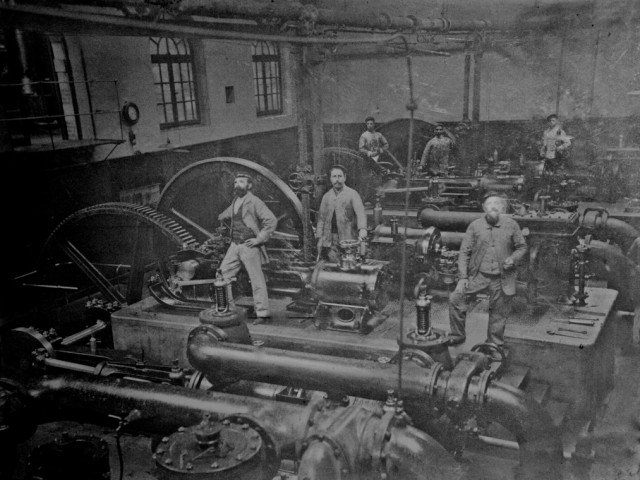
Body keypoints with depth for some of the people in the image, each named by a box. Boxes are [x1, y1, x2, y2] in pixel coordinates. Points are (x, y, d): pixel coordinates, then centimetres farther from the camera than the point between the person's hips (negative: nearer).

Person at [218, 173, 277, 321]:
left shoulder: (254, 202, -10)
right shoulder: (235, 201, 13)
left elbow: (271, 220, -16)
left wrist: (260, 239, -16)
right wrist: (221, 217, 56)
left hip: (249, 246, -8)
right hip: (234, 245, 8)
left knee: (256, 279, -4)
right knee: (223, 273, 9)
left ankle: (262, 313, 2)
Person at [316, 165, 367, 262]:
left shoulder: (352, 194, 1)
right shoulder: (326, 196, 14)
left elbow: (360, 213, -13)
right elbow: (321, 218, 16)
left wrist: (362, 229, -31)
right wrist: (319, 238, 7)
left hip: (348, 239, -3)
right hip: (329, 240, 3)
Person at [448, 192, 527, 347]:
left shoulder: (511, 225, -1)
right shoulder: (475, 226, -3)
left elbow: (522, 247, 10)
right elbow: (464, 252, -1)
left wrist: (513, 259, -12)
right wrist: (463, 277, -8)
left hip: (502, 278, 0)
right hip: (478, 275, 0)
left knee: (498, 315, 9)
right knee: (455, 298, -13)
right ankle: (457, 336, 6)